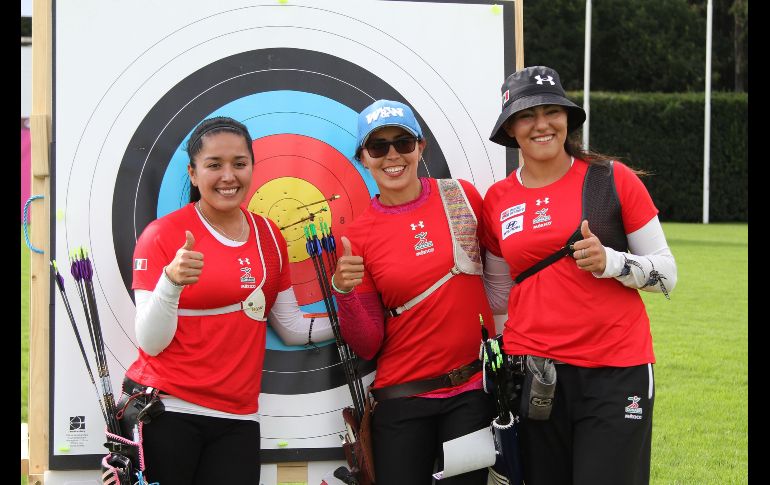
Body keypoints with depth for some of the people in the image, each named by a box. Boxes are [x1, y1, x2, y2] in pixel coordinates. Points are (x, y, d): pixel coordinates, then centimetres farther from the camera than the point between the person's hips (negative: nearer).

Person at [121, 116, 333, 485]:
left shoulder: (268, 236, 9)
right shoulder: (163, 234, -6)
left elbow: (293, 329, 16)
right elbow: (151, 343, -11)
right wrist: (171, 282, -27)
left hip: (236, 420, 4)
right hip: (163, 413, -4)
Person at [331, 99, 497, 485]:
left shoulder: (462, 197, -1)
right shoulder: (358, 236, -2)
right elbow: (367, 346, -1)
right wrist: (344, 292, -18)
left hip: (473, 391, 0)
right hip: (402, 398, 0)